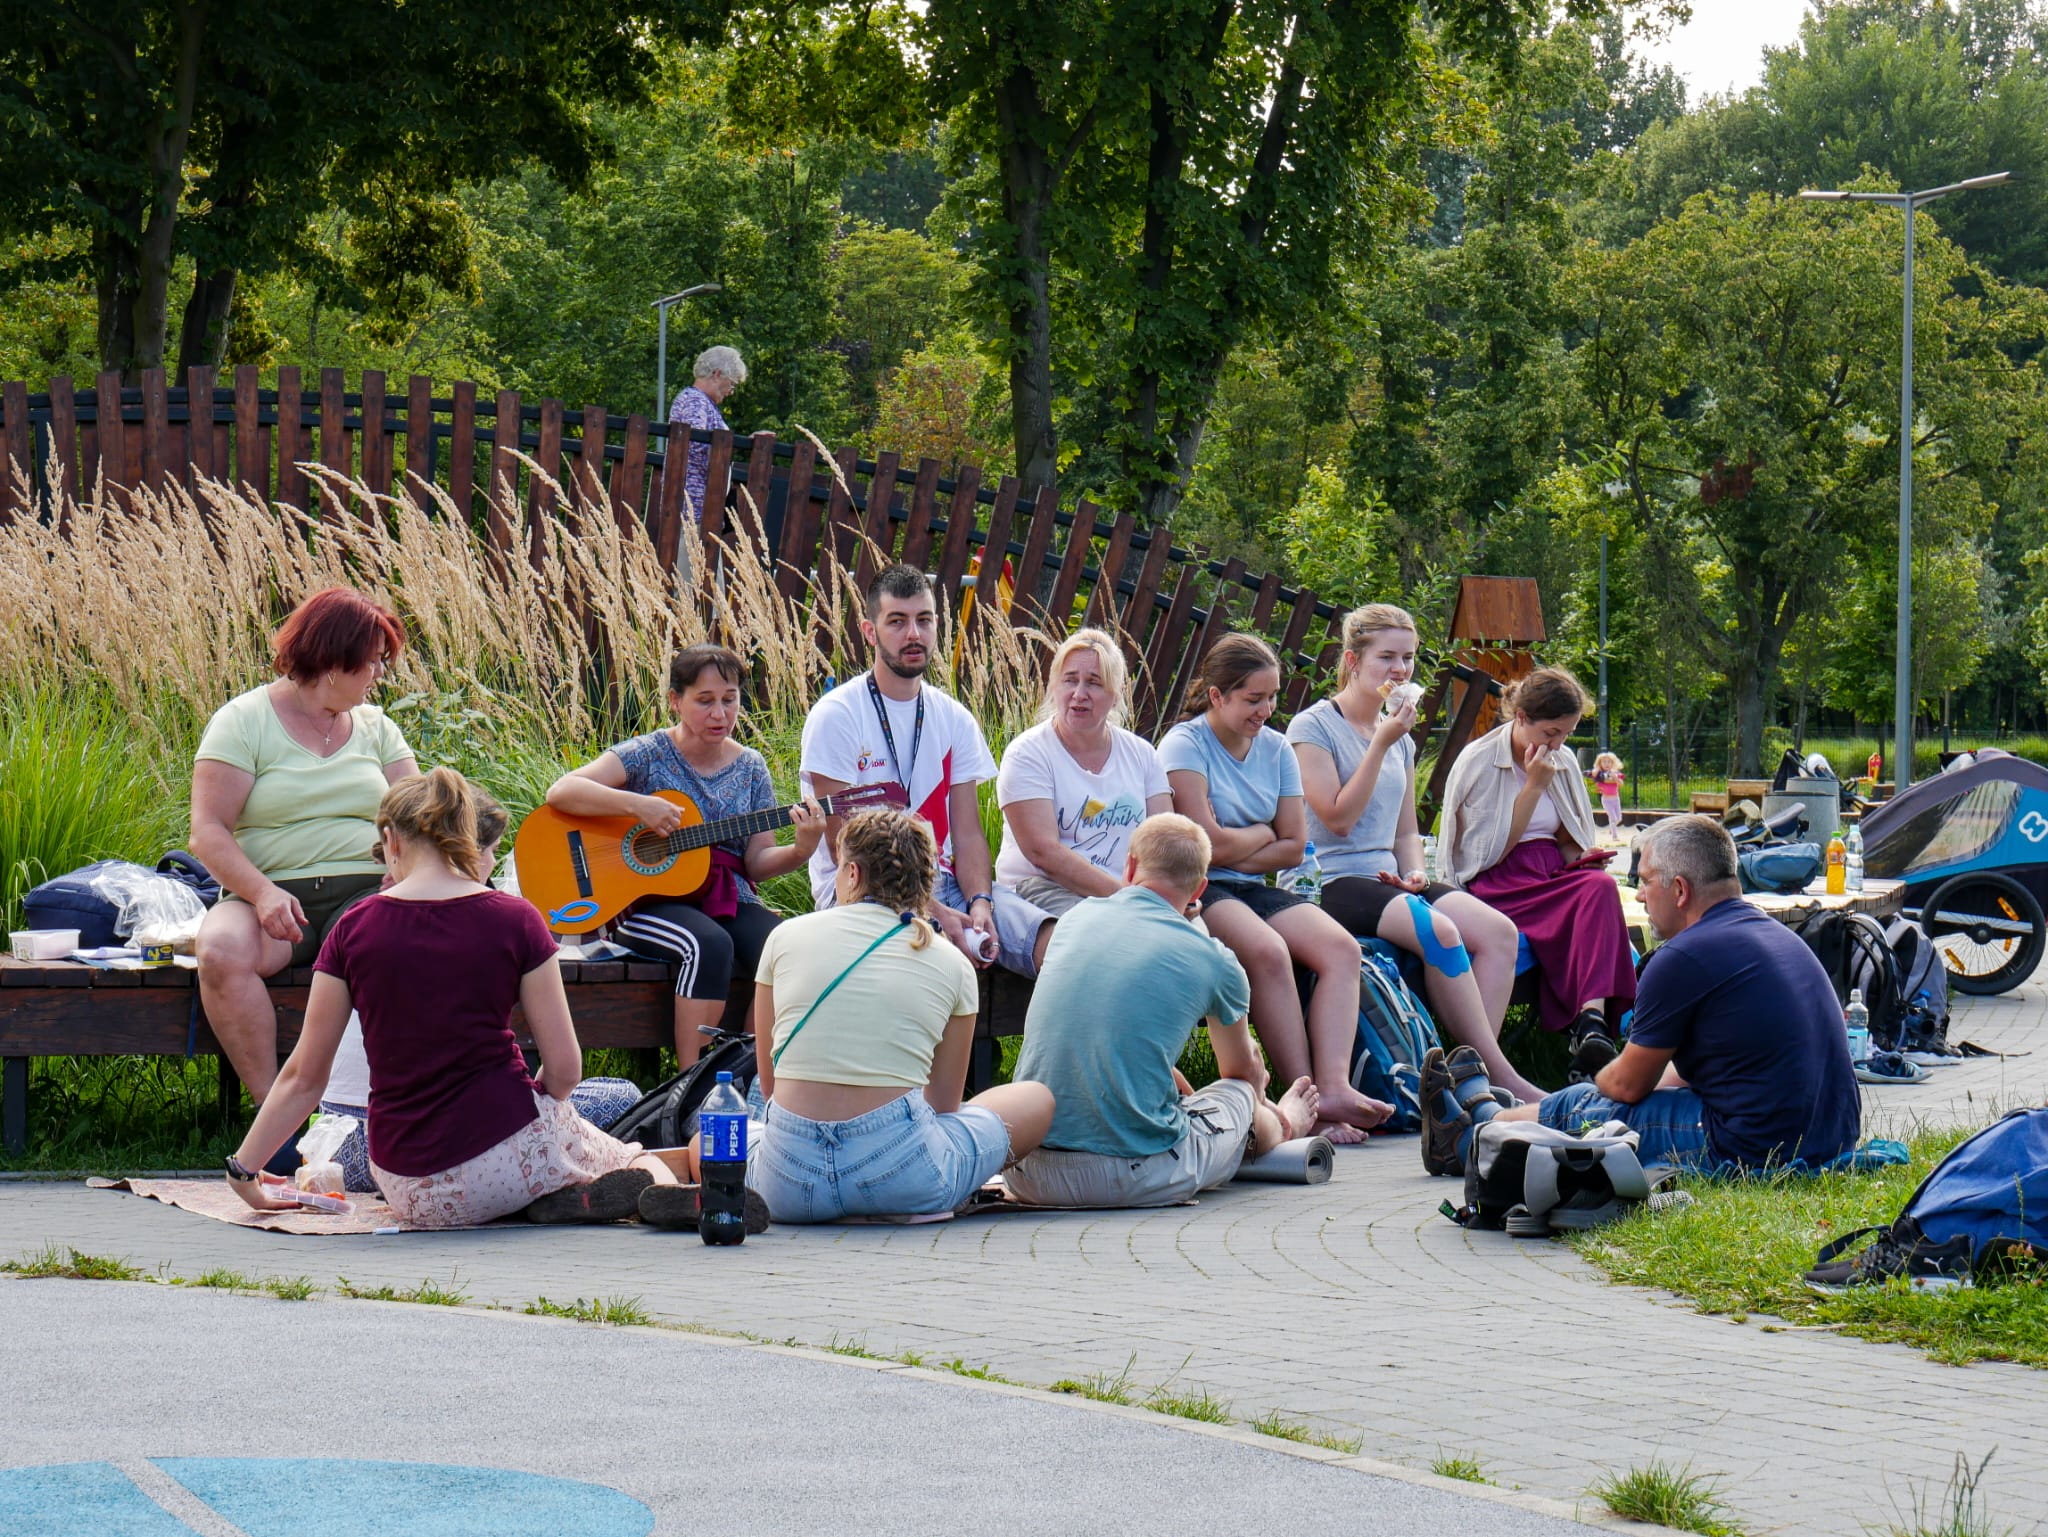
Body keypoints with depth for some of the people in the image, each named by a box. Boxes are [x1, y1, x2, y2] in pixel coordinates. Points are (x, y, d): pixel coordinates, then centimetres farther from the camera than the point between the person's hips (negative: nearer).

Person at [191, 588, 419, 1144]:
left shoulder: (373, 725, 18)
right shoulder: (242, 721, 2)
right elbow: (209, 832, -6)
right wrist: (263, 894, -22)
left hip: (364, 891, 3)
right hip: (271, 895, -2)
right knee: (222, 952, -36)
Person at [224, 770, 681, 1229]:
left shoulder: (353, 928, -2)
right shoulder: (515, 919, -4)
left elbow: (303, 1078, 2)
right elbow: (564, 1069, -4)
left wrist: (244, 1167, 15)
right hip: (510, 1149, 0)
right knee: (639, 1157, 27)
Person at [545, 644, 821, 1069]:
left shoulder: (750, 767, 11)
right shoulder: (648, 754, -2)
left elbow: (758, 860, 9)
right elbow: (560, 792, -13)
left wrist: (801, 850, -13)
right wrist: (638, 804, -24)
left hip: (729, 901, 4)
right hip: (647, 901, -4)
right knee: (710, 945, -36)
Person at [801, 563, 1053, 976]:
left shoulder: (955, 720, 12)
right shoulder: (835, 716, -5)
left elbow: (968, 835, 8)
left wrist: (979, 903, -15)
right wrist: (934, 912, -20)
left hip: (943, 883, 5)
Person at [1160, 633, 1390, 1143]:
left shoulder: (1276, 749, 13)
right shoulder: (1184, 746, -6)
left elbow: (1292, 848, 8)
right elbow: (1207, 843, -16)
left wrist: (1235, 852, -6)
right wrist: (1263, 835, 1)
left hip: (1254, 889, 7)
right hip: (1196, 892, -7)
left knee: (1340, 947, -19)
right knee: (1267, 950, -34)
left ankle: (1334, 1088, -35)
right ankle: (1307, 1097, -32)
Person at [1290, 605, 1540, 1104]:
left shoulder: (1400, 736, 19)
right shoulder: (1313, 727, -3)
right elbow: (1338, 818, -12)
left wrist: (1414, 873, 2)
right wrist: (1381, 744, -13)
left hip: (1385, 880, 7)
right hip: (1332, 884, -7)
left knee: (1498, 931, -18)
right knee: (1438, 930, -32)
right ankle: (1500, 1075, -27)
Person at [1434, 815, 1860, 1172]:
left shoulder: (1684, 957, -16)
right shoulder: (1775, 932, 13)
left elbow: (1628, 1084, -4)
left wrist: (1601, 1081, 19)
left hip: (1754, 1150, -9)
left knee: (1575, 1108, 12)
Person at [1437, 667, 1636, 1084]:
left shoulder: (1564, 763, 16)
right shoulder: (1477, 763, -2)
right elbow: (1495, 849, -5)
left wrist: (1583, 857, 1)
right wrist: (1534, 786, -8)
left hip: (1554, 873, 5)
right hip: (1499, 884, -5)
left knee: (1601, 886, -33)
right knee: (1596, 893, -34)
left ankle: (1592, 1019, -49)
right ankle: (1591, 1021, -43)